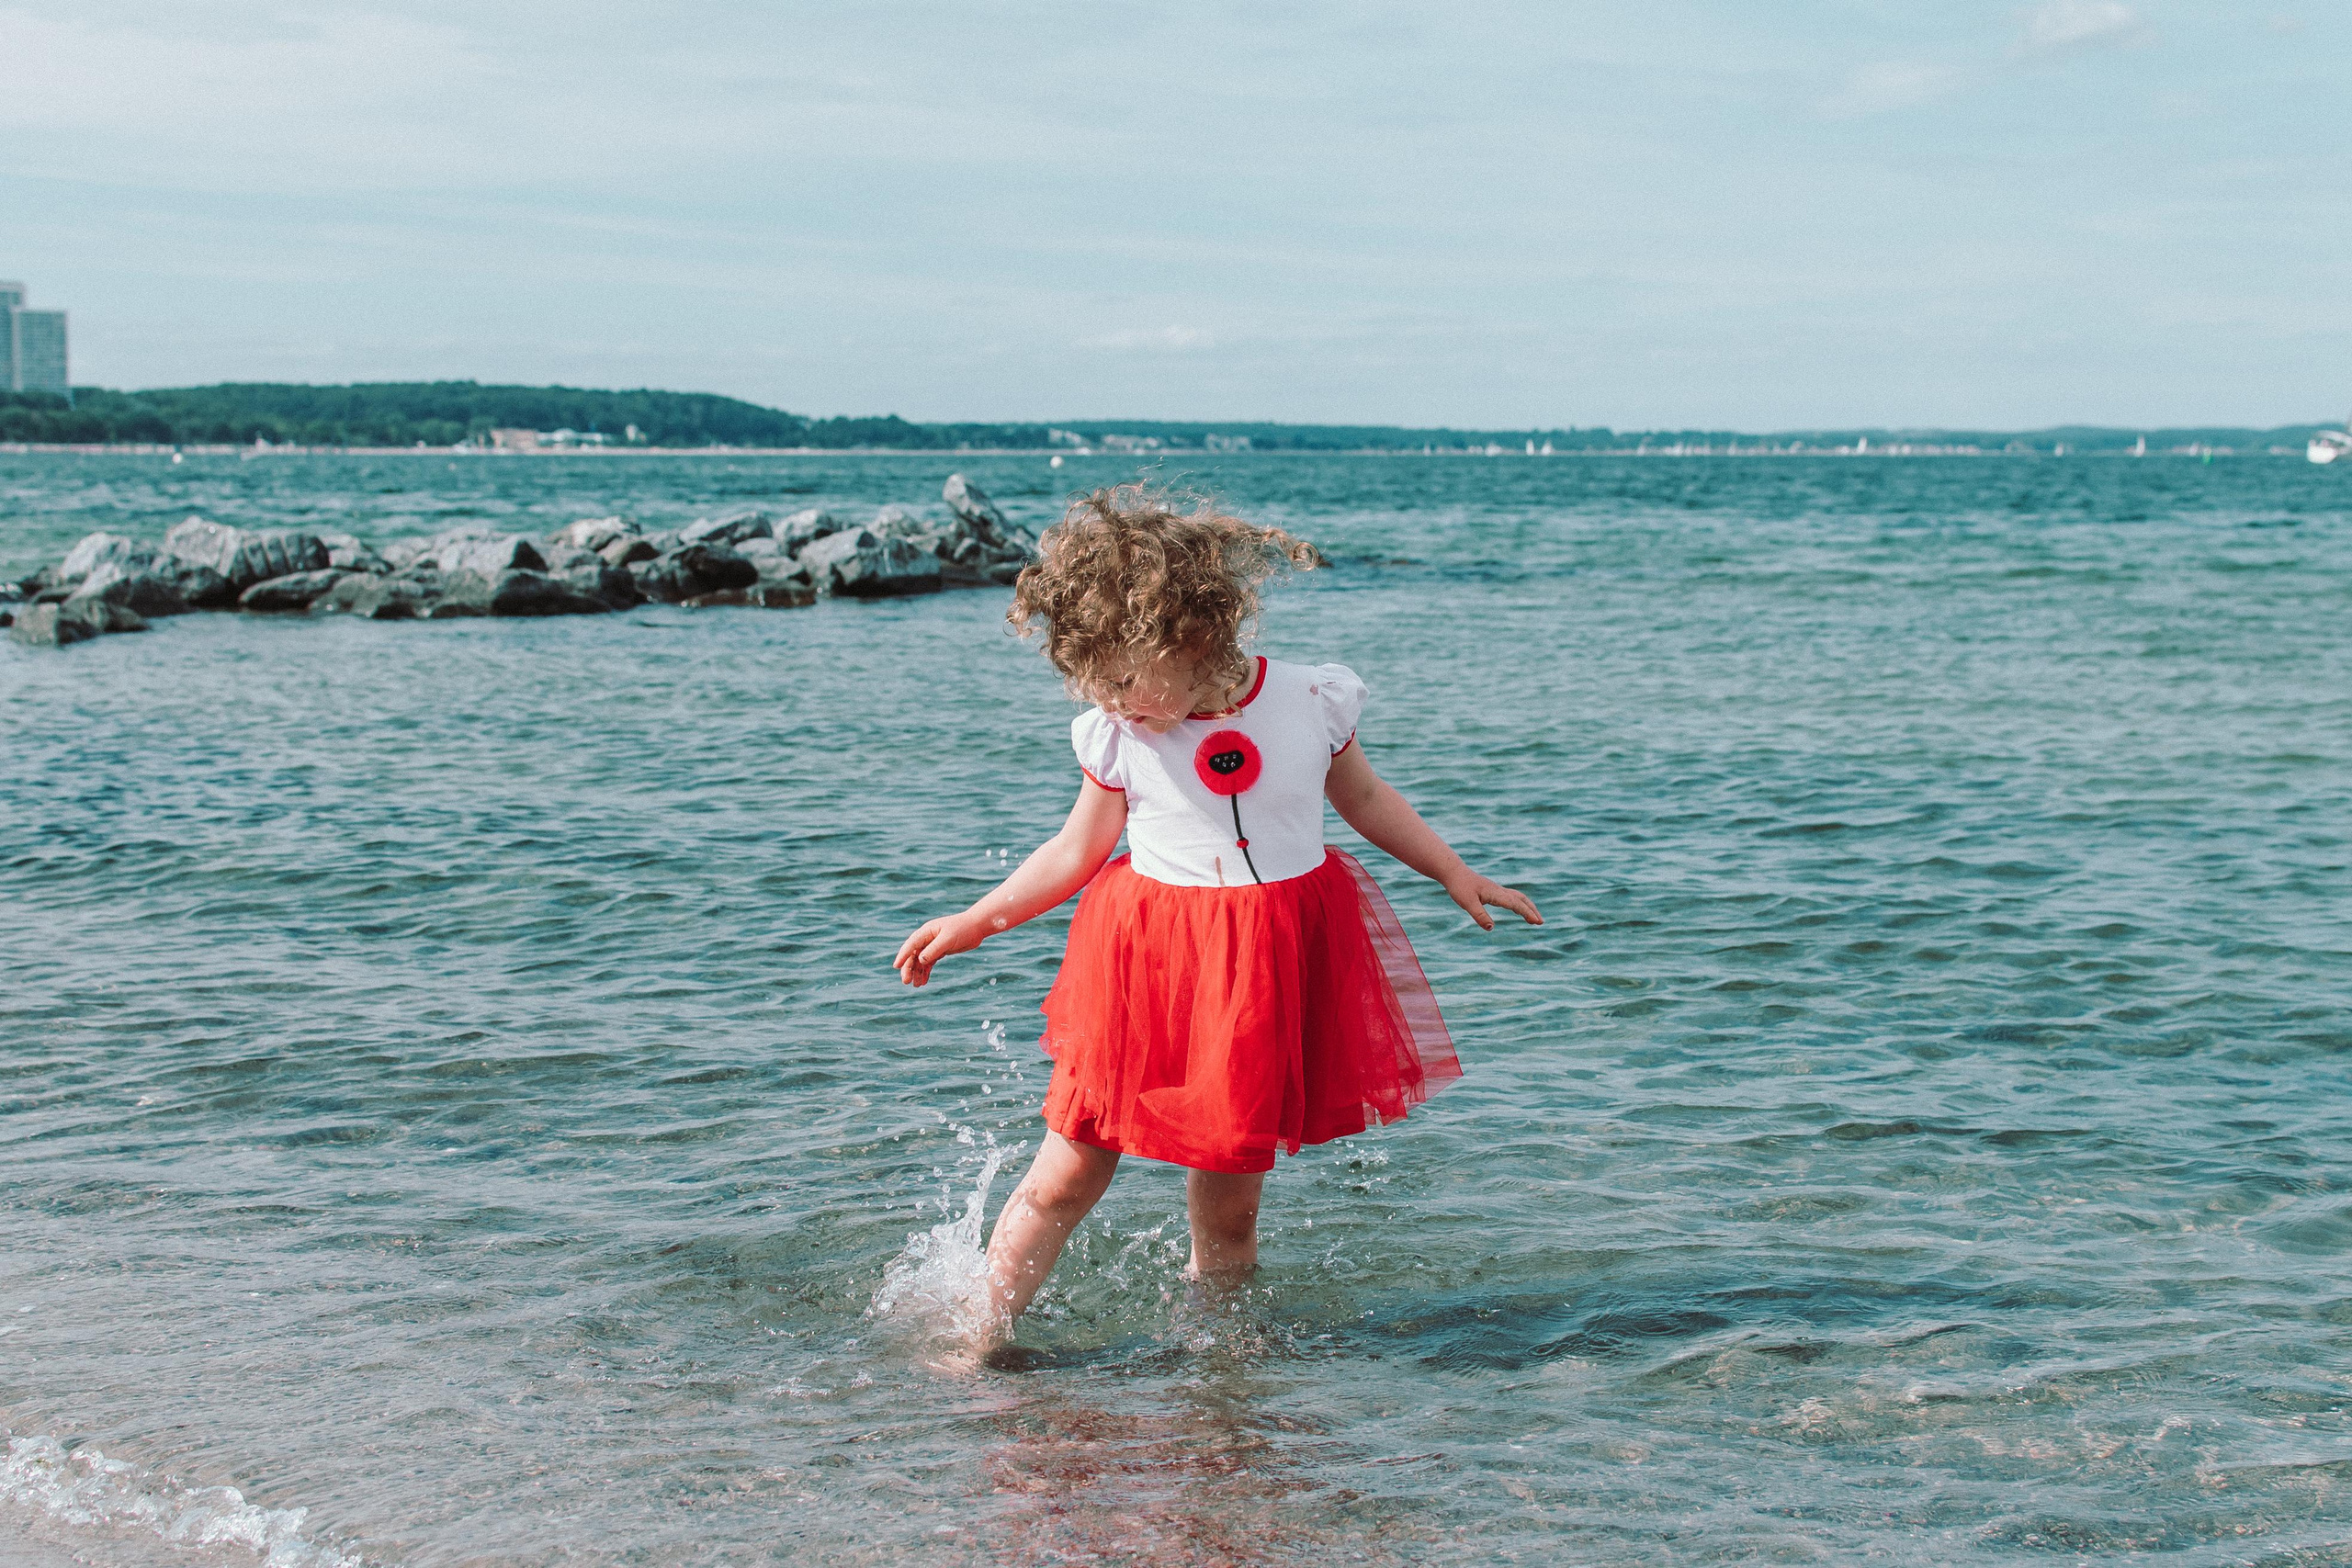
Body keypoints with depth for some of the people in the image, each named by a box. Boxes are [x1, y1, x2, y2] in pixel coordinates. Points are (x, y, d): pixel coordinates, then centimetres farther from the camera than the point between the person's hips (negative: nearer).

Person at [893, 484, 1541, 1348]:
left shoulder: (1309, 701, -6)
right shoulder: (1117, 737, -5)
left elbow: (1364, 798, 12)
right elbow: (1076, 851, 8)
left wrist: (1455, 874, 15)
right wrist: (976, 920, 6)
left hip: (1271, 967, 0)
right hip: (1147, 959, 0)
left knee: (1229, 1196, 7)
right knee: (1064, 1177, 1)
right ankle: (977, 1341, 11)